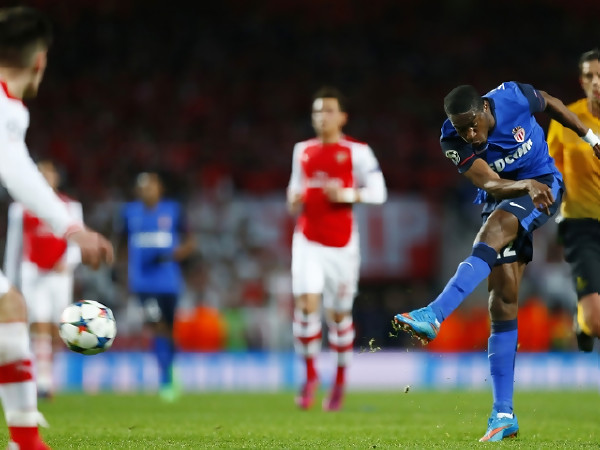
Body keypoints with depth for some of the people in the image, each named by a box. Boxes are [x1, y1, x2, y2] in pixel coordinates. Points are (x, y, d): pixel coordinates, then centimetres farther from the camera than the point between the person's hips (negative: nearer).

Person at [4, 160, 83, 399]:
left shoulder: (70, 207, 10)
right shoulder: (20, 208, 7)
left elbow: (76, 244, 3)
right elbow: (13, 246, 12)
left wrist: (67, 262, -18)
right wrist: (10, 283, 13)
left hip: (60, 274, 2)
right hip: (32, 273, -2)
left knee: (55, 331, 4)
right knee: (40, 326, -16)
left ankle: (47, 371, 23)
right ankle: (43, 381, -22)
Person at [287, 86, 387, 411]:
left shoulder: (356, 151, -2)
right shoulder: (303, 150, 11)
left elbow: (378, 192, -2)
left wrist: (347, 194, -18)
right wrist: (294, 199, 0)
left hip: (341, 243, -2)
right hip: (308, 240, 2)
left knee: (339, 314, 6)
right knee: (306, 304, -14)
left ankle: (340, 380, 25)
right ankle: (310, 375, 1)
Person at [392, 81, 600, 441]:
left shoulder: (513, 97, -17)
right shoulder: (453, 141, -16)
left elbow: (550, 103, 6)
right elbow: (490, 184, -25)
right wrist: (525, 184, -44)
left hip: (545, 186, -2)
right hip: (503, 199, 2)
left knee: (495, 226, -35)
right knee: (502, 302, -7)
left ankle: (436, 315, -48)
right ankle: (504, 415, -5)